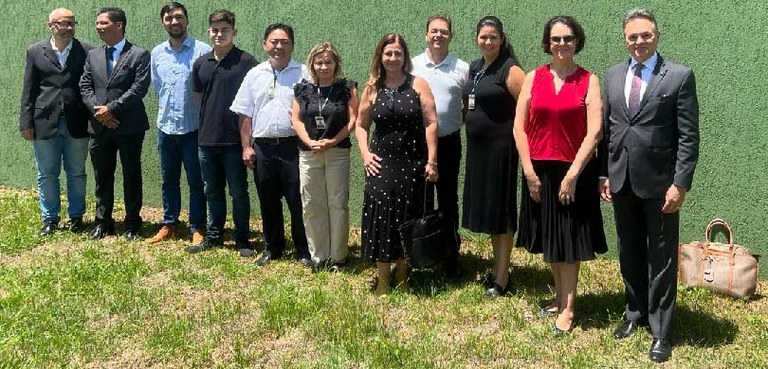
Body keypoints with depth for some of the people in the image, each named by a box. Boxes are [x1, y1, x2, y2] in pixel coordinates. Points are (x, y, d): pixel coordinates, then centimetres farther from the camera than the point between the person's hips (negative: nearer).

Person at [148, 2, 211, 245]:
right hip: (165, 126, 5)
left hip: (193, 127, -4)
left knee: (196, 182, 4)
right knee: (169, 180, 14)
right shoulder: (157, 53, 6)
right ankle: (169, 225, 26)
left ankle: (197, 228, 14)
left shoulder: (203, 51, -9)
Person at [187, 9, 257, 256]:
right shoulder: (201, 64, 7)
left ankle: (242, 239, 15)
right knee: (212, 192, 15)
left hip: (234, 140, -5)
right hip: (206, 139, 5)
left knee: (239, 192, 4)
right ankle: (214, 236, 27)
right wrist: (208, 121, 12)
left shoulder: (246, 62, -7)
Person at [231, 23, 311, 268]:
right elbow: (245, 114, 11)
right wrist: (246, 147, 5)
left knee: (298, 201, 0)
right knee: (268, 202, 12)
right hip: (262, 147, 3)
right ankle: (272, 248, 26)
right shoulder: (255, 75, 10)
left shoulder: (303, 74, 1)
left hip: (293, 146, -3)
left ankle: (303, 250, 12)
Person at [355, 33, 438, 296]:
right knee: (381, 219, -2)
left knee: (407, 221, 6)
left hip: (412, 164, -1)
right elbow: (361, 125, 15)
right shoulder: (372, 89, 7)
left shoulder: (418, 85, 0)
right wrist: (365, 154, 0)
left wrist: (431, 161, -10)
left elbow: (431, 123, -4)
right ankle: (382, 282, 6)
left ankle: (402, 278, 19)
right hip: (382, 163, 1)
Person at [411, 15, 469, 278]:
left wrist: (463, 121, -5)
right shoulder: (412, 66, 2)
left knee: (448, 199, 8)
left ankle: (451, 256, 19)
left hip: (449, 142, 0)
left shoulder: (463, 68, 1)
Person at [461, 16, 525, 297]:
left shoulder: (510, 70, -11)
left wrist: (516, 138, -14)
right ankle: (497, 267, 26)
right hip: (477, 146, 8)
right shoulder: (474, 68, 12)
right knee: (486, 206, 13)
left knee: (500, 208, -2)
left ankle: (502, 276, 6)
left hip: (500, 146, -8)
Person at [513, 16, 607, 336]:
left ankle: (567, 308, 13)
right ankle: (559, 297, 30)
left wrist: (573, 174, -15)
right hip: (539, 171, 3)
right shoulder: (533, 78, 3)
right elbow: (519, 128, 0)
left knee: (569, 240, 4)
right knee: (550, 238, 14)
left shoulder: (589, 81, -4)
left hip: (574, 172, -3)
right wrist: (529, 171, -7)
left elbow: (595, 131, -11)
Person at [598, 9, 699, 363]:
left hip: (659, 182, -4)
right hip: (622, 181, 5)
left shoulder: (680, 76, -6)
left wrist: (680, 184, -14)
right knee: (630, 254, 16)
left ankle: (661, 332, 14)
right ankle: (635, 313, 34)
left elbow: (689, 136, -8)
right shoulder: (613, 75, 8)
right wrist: (604, 174, 6)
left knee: (661, 259, 4)